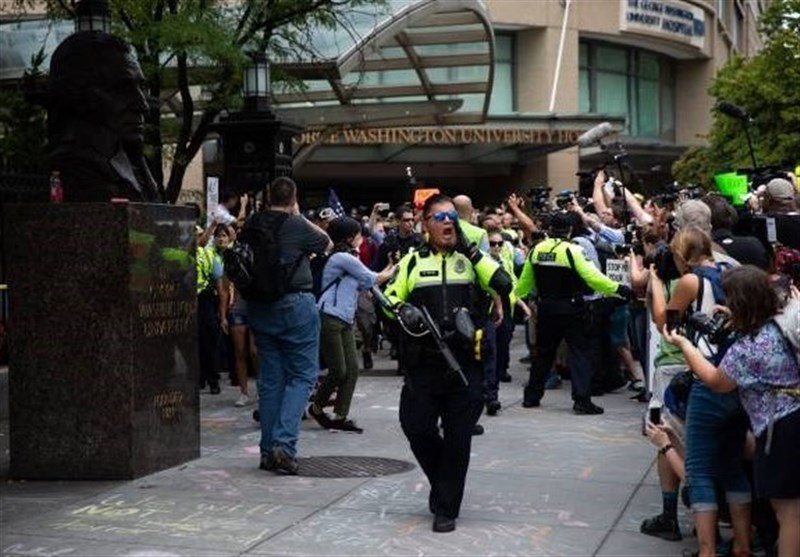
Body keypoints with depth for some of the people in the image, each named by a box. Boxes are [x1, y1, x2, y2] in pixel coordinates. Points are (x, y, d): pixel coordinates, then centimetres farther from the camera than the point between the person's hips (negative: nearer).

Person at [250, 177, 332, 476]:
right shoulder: (298, 226, -10)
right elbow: (327, 244, 7)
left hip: (259, 308, 5)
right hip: (295, 305, -5)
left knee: (270, 378, 12)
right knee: (302, 375, 2)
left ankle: (268, 451, 14)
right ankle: (284, 443, -13)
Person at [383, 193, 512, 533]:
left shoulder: (471, 257, 6)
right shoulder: (413, 261, 9)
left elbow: (503, 285, -9)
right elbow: (389, 298, 11)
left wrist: (470, 249, -11)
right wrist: (402, 310, -11)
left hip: (466, 362, -1)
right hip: (423, 362, 1)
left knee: (458, 438, 1)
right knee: (416, 428, 0)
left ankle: (446, 508, 14)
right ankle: (444, 480, 29)